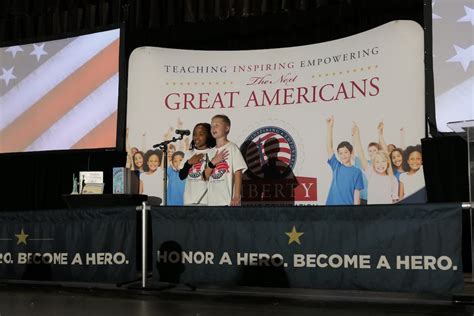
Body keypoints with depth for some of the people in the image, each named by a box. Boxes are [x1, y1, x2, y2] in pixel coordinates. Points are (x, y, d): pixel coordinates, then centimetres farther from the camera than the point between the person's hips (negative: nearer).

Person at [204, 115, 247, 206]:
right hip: (212, 201, 6)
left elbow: (238, 173, -9)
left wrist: (237, 196, -16)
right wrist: (213, 162, -8)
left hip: (228, 200, -6)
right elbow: (206, 176, 10)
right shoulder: (211, 152, 14)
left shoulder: (232, 148, -3)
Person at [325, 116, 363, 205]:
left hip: (348, 204, -2)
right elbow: (329, 147, -1)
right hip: (332, 204, 2)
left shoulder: (357, 172, 1)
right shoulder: (336, 166, 7)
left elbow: (357, 194, -1)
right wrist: (330, 127, -10)